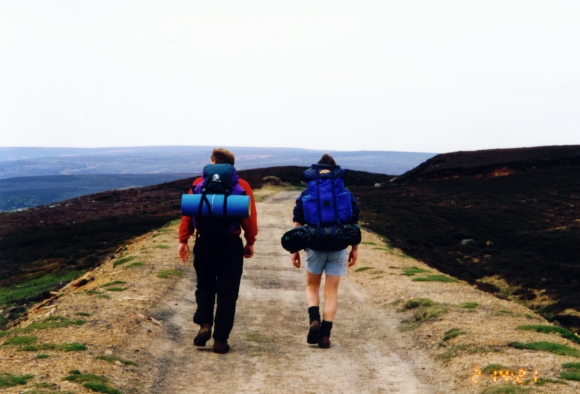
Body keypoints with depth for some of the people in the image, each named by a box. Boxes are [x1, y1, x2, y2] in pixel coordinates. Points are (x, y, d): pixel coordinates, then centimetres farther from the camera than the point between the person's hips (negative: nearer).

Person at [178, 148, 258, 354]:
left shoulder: (199, 184, 2)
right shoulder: (242, 186, 0)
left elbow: (188, 214, -2)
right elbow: (249, 218, -3)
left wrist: (183, 241, 3)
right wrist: (250, 243, 7)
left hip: (204, 244, 1)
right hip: (231, 245, -1)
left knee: (205, 287, 19)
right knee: (227, 292, 6)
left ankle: (204, 324, -1)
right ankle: (220, 339, 4)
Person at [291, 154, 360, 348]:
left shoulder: (306, 195, 0)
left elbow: (298, 225, 0)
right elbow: (354, 224, 4)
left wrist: (295, 249, 6)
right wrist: (354, 249, 12)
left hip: (315, 247, 0)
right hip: (338, 248, 1)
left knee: (312, 287, 17)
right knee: (331, 291, 8)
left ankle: (314, 320, -8)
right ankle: (325, 334, 2)